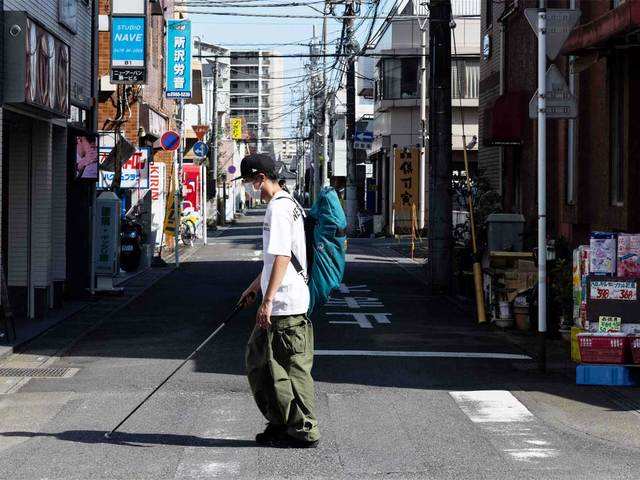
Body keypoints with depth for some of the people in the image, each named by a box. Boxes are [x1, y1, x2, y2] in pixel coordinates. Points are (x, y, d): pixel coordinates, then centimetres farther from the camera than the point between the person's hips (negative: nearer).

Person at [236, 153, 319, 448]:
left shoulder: (279, 207, -15)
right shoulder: (286, 204, 18)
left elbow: (282, 257, -23)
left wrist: (268, 300, -26)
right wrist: (255, 287, 36)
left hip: (285, 303, -10)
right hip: (281, 303, 10)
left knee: (293, 368, -3)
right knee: (258, 358, 15)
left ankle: (305, 431, 4)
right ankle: (280, 422, 21)